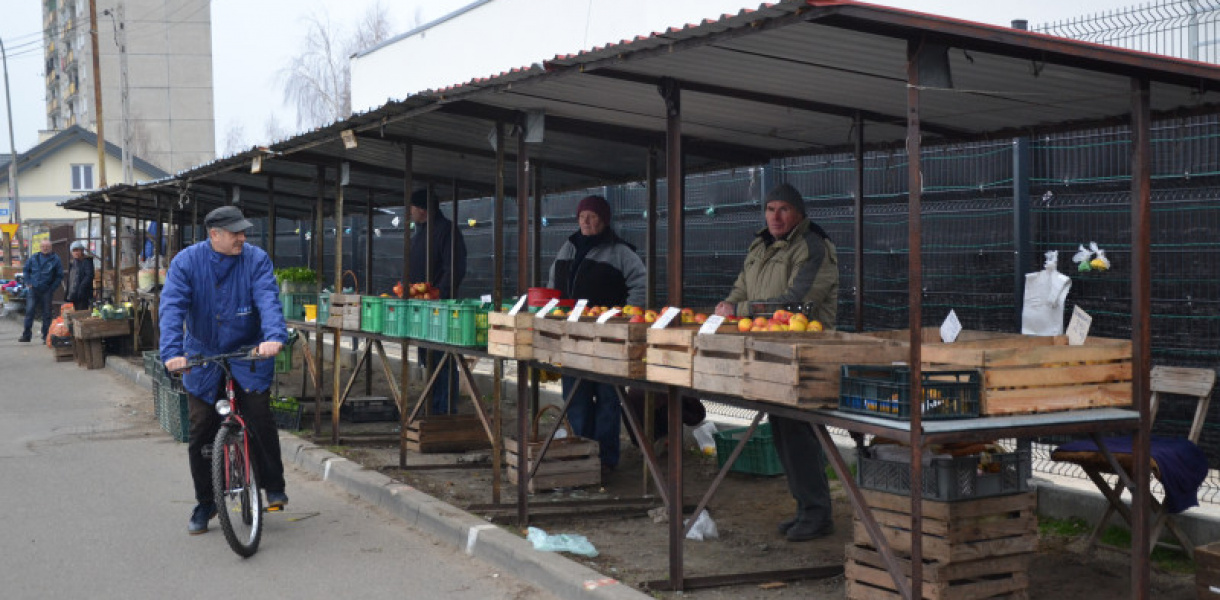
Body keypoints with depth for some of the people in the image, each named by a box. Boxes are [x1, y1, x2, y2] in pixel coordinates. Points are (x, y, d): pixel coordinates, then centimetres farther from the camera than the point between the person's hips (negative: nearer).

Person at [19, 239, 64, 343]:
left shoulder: (55, 259, -2)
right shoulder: (34, 258, 6)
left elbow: (59, 276, 1)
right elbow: (26, 269, 19)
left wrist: (52, 288, -6)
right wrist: (28, 283, 8)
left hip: (46, 291, -2)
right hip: (33, 290, 2)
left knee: (47, 314, 3)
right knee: (29, 311, 0)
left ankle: (46, 336, 10)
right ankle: (26, 335, 7)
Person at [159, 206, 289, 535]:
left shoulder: (256, 259, -8)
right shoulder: (187, 262, -8)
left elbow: (268, 299, -21)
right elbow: (172, 307, -19)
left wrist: (275, 336, -40)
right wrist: (171, 352, -34)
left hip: (248, 356, -1)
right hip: (203, 359, 1)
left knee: (260, 418, -17)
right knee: (200, 434, 4)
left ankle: (274, 486, 4)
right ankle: (205, 503, 21)